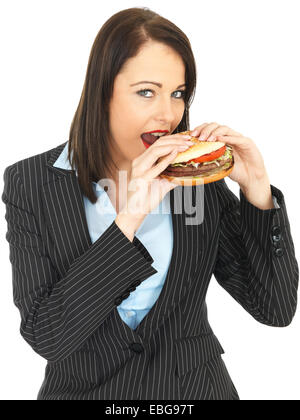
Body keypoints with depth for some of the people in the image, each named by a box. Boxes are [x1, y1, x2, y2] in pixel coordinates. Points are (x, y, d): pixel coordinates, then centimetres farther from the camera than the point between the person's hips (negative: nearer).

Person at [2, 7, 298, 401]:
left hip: (195, 386, 2)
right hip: (83, 388, -1)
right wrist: (130, 217, -29)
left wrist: (257, 190, -20)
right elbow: (46, 337, -21)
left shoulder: (200, 177, -9)